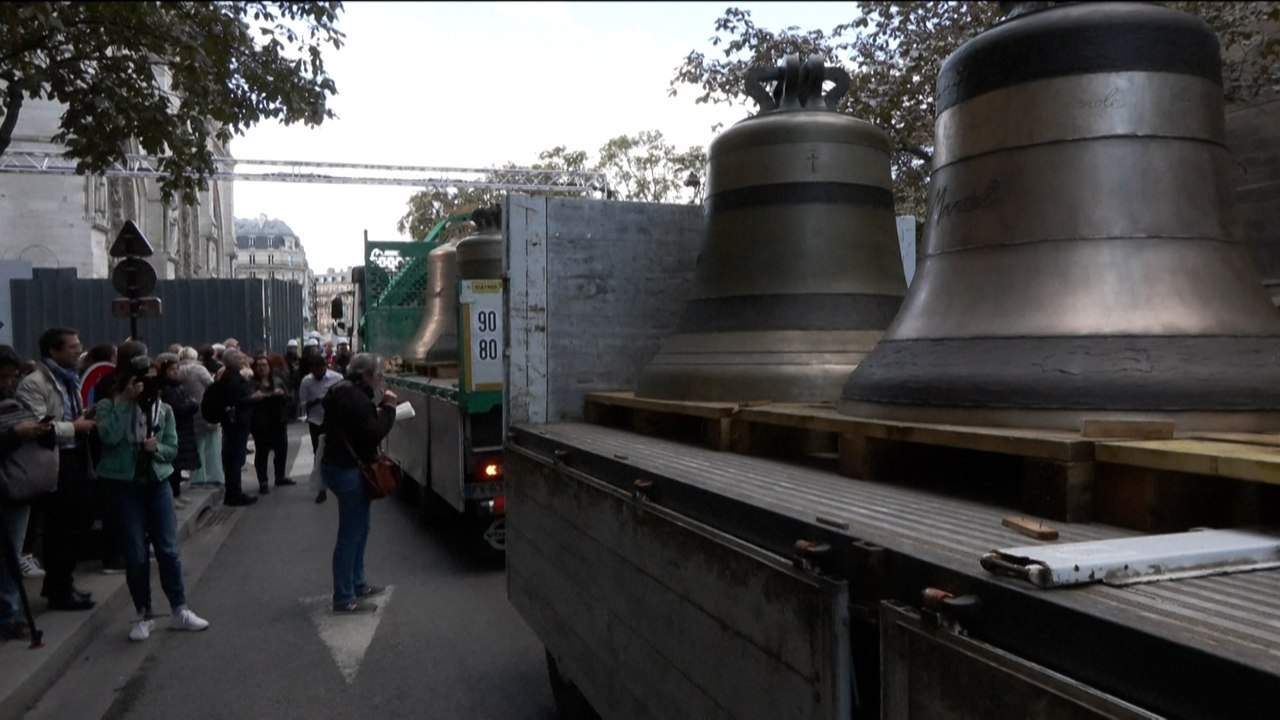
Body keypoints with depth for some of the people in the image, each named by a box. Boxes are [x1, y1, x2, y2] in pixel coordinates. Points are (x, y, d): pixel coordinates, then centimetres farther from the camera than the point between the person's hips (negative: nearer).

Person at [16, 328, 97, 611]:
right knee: (60, 529, 1)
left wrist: (85, 419, 7)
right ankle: (58, 591, 13)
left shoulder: (70, 379, 16)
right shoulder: (33, 383, -13)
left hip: (78, 460, 9)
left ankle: (61, 583, 29)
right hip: (57, 464, -9)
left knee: (79, 524, 14)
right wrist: (74, 427, -16)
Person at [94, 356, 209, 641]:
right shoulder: (108, 406, -4)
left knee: (168, 549, 4)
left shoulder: (164, 409, 3)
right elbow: (109, 437, -23)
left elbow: (172, 449, 6)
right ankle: (143, 616, 15)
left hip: (158, 484, 2)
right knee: (135, 554, 3)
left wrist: (157, 448, -16)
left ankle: (180, 611, 13)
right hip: (123, 486, -2)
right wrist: (125, 401, -19)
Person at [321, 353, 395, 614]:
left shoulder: (347, 392, 14)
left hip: (343, 465, 11)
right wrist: (388, 408, -12)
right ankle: (344, 598, -1)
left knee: (359, 529, 19)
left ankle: (357, 584, 29)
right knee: (350, 534, -6)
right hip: (348, 470, -11)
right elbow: (374, 433, -22)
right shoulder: (355, 398, -20)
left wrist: (378, 410, 6)